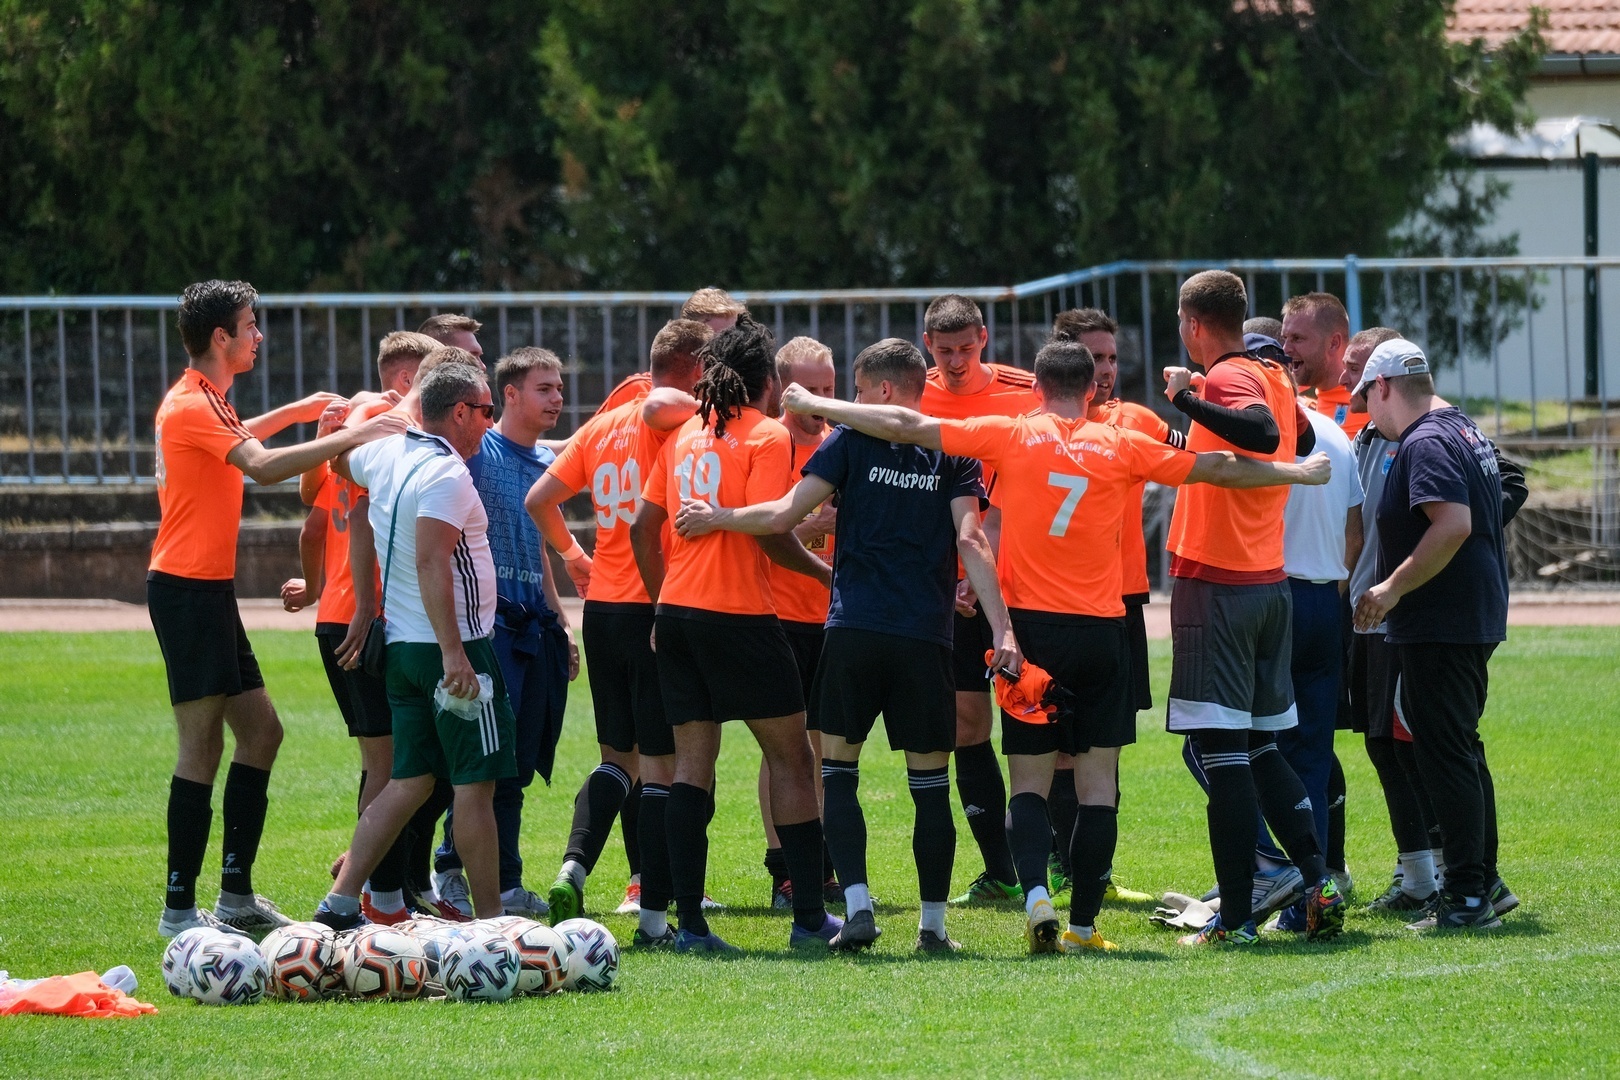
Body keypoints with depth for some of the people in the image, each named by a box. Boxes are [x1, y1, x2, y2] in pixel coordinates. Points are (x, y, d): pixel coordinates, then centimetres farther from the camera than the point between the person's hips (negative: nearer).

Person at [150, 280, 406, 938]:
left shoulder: (202, 401, 17)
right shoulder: (193, 406, -15)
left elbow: (237, 440, 42)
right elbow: (262, 466, -29)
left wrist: (300, 411, 36)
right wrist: (349, 438, -27)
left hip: (209, 589, 11)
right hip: (187, 588, -11)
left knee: (259, 730, 11)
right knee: (203, 745, -10)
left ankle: (236, 895, 14)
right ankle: (179, 908, -9)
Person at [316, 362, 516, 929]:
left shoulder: (385, 454, 10)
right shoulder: (446, 473, -16)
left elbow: (342, 462, 33)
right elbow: (431, 562, -25)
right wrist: (453, 653, -28)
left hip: (402, 646, 9)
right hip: (452, 647, -9)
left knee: (410, 780, 11)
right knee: (475, 782, -3)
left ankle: (340, 902, 4)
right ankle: (490, 920, -1)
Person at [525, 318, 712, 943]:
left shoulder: (603, 425, 11)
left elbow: (538, 500, 12)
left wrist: (572, 553, 27)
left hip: (601, 606, 7)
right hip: (655, 606, -7)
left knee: (618, 755, 17)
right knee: (661, 763, -1)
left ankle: (574, 865, -4)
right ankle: (653, 918, -2)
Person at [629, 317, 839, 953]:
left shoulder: (685, 435, 12)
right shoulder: (768, 436, -7)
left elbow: (643, 528, 12)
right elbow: (769, 531, -16)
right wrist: (826, 571, -2)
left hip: (676, 610, 6)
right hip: (738, 614, -6)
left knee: (691, 760, 6)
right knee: (790, 756, 5)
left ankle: (689, 920, 0)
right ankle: (809, 917, 4)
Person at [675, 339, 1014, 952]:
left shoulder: (852, 441, 2)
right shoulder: (954, 454, 7)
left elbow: (783, 516, -1)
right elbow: (970, 541, -4)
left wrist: (714, 518, 14)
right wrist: (1002, 629, -8)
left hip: (853, 628, -2)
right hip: (927, 637, 2)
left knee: (838, 772, 6)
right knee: (930, 784, 7)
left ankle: (857, 906, -9)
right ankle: (934, 924, 8)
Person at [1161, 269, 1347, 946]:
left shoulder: (1227, 378, -12)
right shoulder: (1273, 378, 12)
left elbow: (1264, 432, -32)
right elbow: (1301, 441, 31)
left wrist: (1188, 398, -26)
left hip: (1217, 582, -8)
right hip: (1271, 581, 8)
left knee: (1221, 751, -7)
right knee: (1261, 749, 16)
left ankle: (1235, 916, -9)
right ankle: (1318, 883, 6)